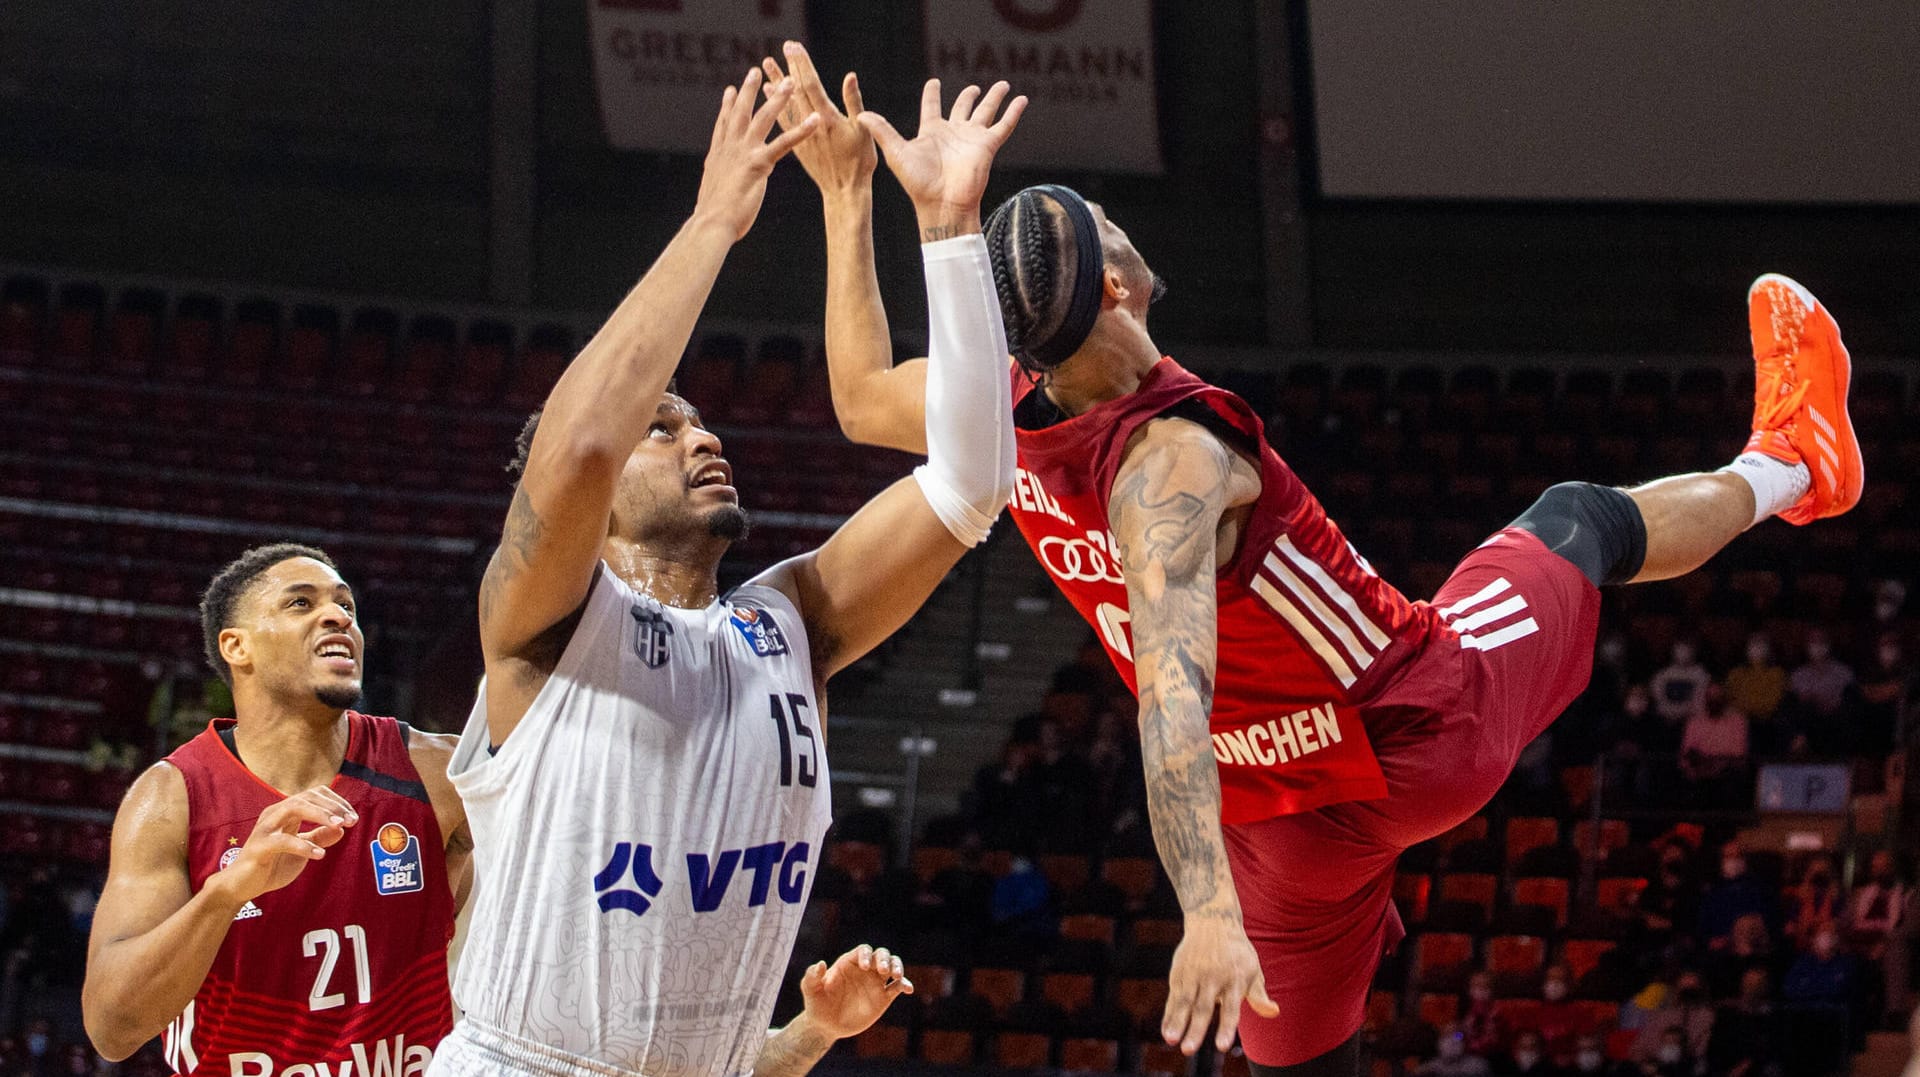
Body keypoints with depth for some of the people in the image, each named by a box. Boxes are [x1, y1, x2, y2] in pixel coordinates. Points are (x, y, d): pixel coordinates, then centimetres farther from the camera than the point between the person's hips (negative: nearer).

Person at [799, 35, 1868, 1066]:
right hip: (1432, 730, -6)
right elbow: (1170, 697, -43)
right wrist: (1210, 917, -53)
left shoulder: (1008, 417, -10)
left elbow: (861, 398, 12)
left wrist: (848, 208, 14)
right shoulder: (1169, 464, -31)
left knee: (1297, 1060, 19)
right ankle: (1784, 466, 49)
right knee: (1578, 521, 20)